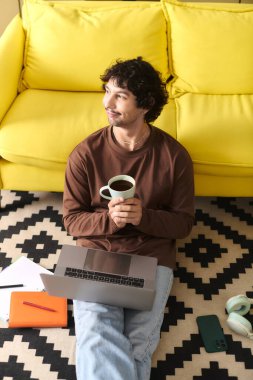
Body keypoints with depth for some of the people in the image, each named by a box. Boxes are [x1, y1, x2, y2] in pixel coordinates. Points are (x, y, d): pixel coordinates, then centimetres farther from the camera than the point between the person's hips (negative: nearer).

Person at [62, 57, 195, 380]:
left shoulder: (174, 156, -4)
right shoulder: (85, 154, -4)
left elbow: (183, 223, 1)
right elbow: (72, 220, 1)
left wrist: (143, 216, -18)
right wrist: (109, 219, -20)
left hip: (151, 257, 0)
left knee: (137, 348, -14)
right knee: (97, 341, -20)